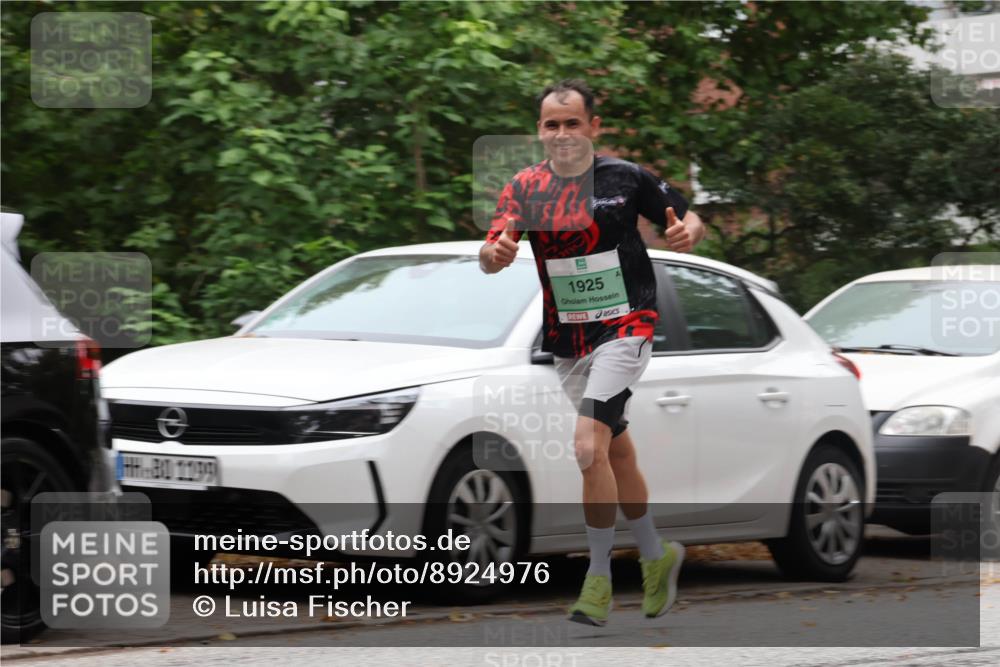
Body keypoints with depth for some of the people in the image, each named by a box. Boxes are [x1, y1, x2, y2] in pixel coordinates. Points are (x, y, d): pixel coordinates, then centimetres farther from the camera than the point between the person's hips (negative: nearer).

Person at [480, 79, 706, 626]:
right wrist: (494, 253, -33)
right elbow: (490, 253, -9)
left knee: (589, 448, -19)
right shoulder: (525, 187, 2)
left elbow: (689, 219, 7)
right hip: (567, 342, 5)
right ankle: (657, 556, 33)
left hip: (624, 329, -5)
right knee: (617, 453, 15)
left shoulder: (626, 177, -5)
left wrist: (687, 232, -16)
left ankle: (599, 577, -10)